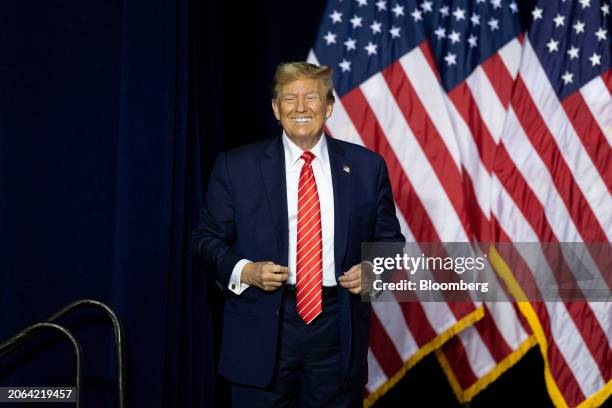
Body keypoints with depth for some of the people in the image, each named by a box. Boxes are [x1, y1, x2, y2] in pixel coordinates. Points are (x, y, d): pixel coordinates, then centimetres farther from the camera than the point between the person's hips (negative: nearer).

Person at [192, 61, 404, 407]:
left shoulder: (367, 166, 6)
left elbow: (388, 239, 13)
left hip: (337, 330, 1)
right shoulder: (236, 167, 2)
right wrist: (244, 271, -12)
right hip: (262, 331, -1)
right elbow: (208, 238, 5)